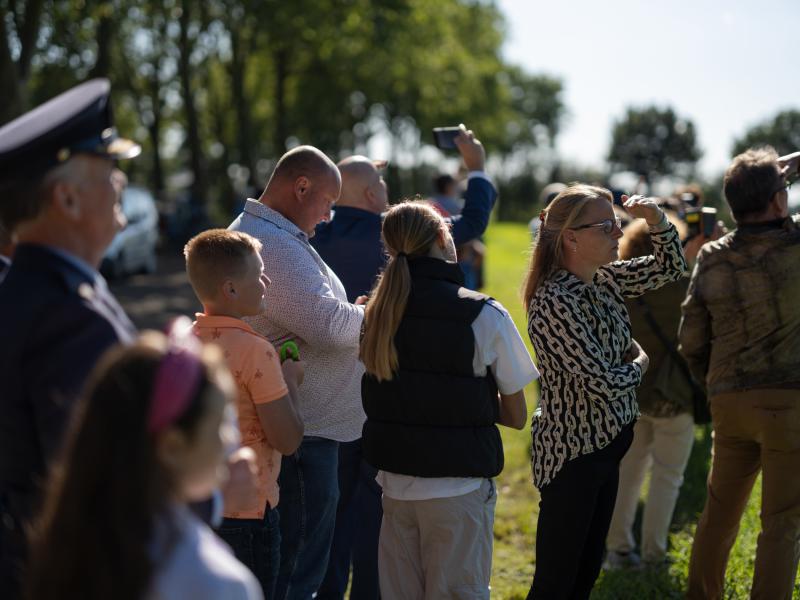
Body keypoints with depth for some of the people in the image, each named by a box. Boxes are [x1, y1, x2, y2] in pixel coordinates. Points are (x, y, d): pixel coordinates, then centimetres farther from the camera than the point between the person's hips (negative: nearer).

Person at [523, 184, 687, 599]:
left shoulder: (604, 280, 2)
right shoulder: (555, 302, -25)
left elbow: (669, 268, 13)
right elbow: (602, 382, -26)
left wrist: (656, 221, -6)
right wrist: (639, 364, -5)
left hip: (606, 444, 9)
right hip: (573, 452, -9)